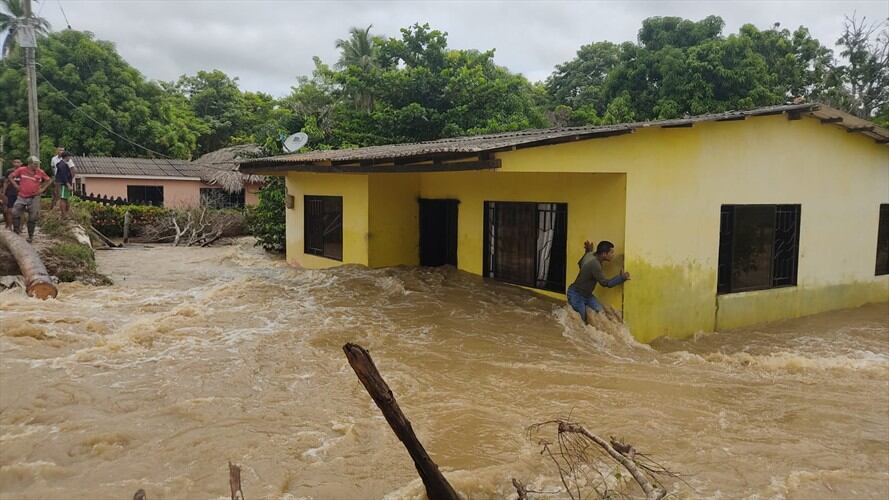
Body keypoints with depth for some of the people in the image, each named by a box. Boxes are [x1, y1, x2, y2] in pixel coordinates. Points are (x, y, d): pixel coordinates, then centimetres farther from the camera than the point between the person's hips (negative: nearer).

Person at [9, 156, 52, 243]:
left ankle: (30, 236, 17)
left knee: (33, 218, 4)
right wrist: (16, 186, 0)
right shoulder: (21, 170, -4)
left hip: (34, 198, 0)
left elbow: (49, 180, 12)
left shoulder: (40, 172, -2)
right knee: (15, 213, -8)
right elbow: (11, 176, 7)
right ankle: (16, 232, 8)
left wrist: (42, 189, 3)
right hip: (22, 197, 0)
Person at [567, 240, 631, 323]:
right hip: (576, 294, -9)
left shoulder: (590, 255, -3)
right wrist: (621, 277, -18)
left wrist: (588, 251, 16)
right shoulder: (594, 264, -30)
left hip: (586, 294, 9)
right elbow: (605, 283, -23)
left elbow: (580, 264, 19)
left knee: (601, 312, -5)